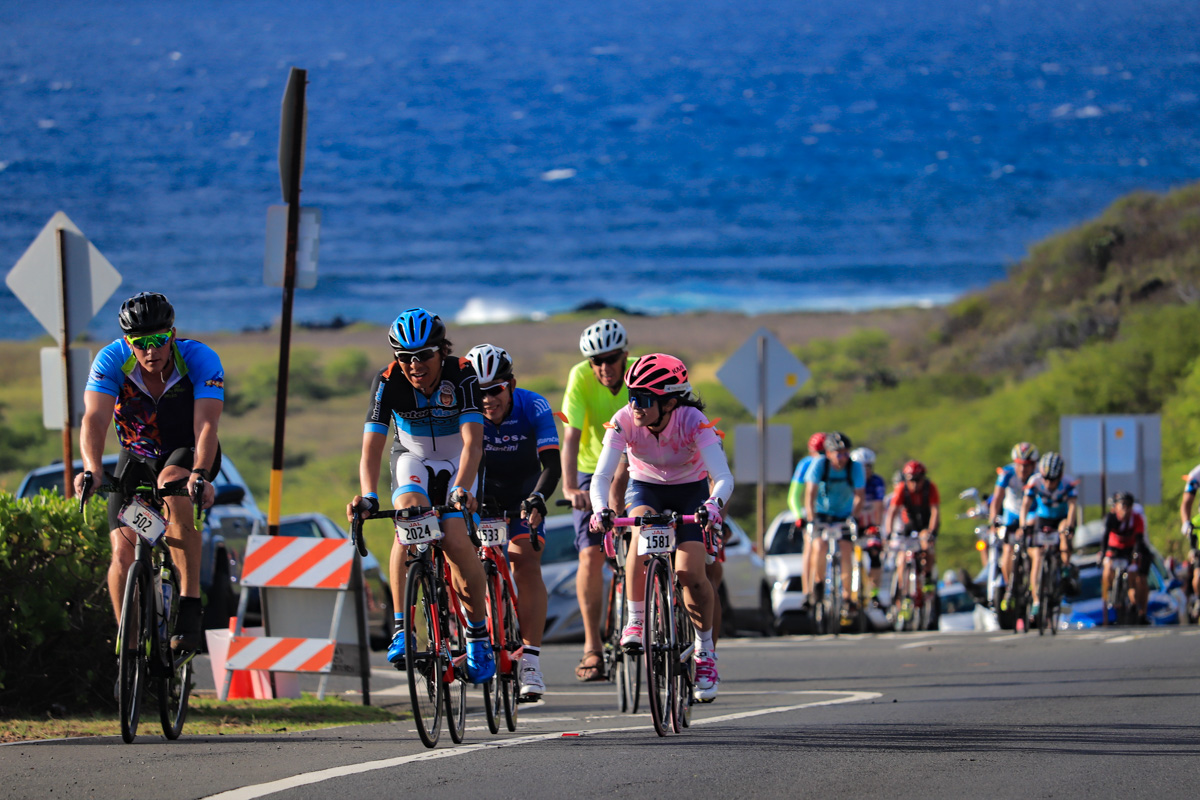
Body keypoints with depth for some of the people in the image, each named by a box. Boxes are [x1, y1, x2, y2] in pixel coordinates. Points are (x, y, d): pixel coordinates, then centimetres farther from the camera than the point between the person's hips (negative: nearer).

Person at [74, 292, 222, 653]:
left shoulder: (200, 359, -26)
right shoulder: (111, 361, -22)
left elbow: (206, 425, -37)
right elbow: (95, 419, -34)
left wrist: (200, 473, -56)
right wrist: (92, 469, -53)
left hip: (189, 453, -2)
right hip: (138, 457, 2)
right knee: (124, 554, -15)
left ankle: (190, 601, -34)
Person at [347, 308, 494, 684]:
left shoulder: (462, 377, -27)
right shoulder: (388, 382, -23)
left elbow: (473, 443, -35)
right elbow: (372, 448, -28)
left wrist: (461, 489, -51)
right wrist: (368, 496, -44)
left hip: (457, 462, -1)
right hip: (413, 458, 1)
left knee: (455, 540, -22)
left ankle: (478, 632, -1)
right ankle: (402, 627, -26)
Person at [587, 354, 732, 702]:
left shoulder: (693, 422, -31)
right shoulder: (625, 420, -26)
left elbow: (723, 477, -38)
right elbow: (601, 475, -32)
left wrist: (713, 504, -60)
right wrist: (600, 509, -53)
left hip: (690, 490, -1)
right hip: (645, 487, 1)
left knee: (689, 572, -18)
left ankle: (705, 651, 4)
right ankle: (636, 623, -23)